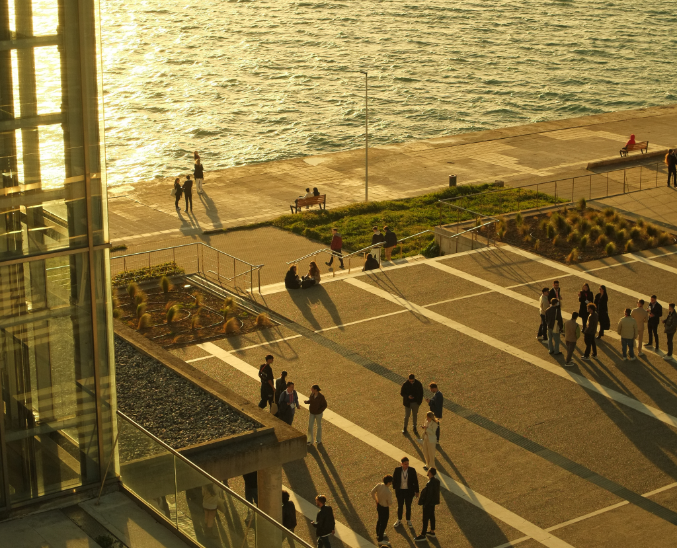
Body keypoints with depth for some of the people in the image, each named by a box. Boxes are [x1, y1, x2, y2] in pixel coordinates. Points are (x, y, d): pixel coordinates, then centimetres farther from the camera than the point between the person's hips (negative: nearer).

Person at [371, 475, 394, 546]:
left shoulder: (379, 485, -16)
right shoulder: (388, 492, -35)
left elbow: (372, 492, 0)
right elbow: (390, 504, -22)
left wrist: (376, 499, 14)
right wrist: (390, 503, 1)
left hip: (378, 505, 8)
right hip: (384, 508, -8)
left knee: (379, 520, 29)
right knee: (383, 524, 12)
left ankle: (378, 534, 51)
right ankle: (380, 540, 27)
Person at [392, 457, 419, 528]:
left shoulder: (412, 470, -15)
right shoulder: (397, 470, -14)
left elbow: (415, 481, -6)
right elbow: (394, 479, 0)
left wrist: (417, 491, -1)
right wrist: (395, 488, 2)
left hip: (409, 491, -1)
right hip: (400, 491, 1)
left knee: (408, 506, 14)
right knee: (400, 506, 17)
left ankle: (408, 521, 34)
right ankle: (399, 521, 36)